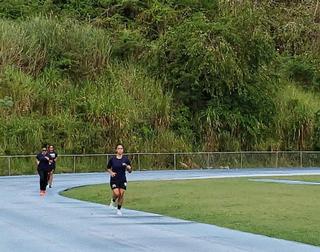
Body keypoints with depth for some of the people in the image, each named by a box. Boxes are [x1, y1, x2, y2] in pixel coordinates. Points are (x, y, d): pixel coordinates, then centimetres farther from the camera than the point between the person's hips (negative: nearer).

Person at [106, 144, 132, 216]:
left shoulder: (126, 159, -2)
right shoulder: (112, 159, -4)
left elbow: (130, 171, 2)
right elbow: (108, 168, 9)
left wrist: (128, 167, -20)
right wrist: (111, 172, -10)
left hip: (122, 180, 2)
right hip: (114, 180, -1)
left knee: (121, 195, -2)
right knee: (116, 194, -16)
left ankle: (119, 209, 16)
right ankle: (113, 201, 20)